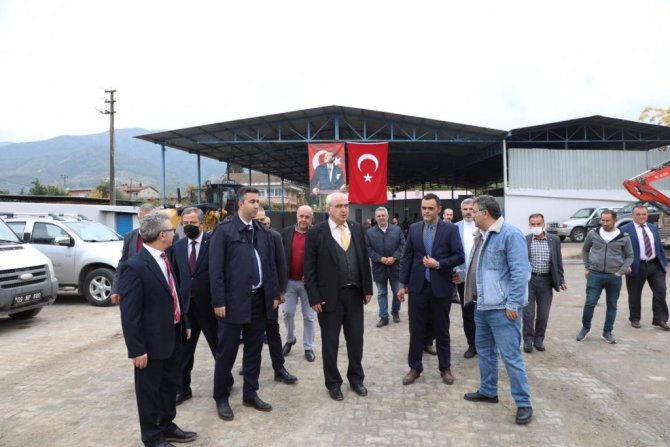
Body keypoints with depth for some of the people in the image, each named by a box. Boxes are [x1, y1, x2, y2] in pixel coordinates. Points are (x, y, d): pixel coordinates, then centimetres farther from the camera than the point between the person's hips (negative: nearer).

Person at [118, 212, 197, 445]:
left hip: (173, 336, 8)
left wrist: (185, 323, 14)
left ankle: (167, 426, 41)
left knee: (170, 385, 22)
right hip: (152, 341, -8)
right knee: (150, 390, 12)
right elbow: (129, 314, -21)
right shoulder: (134, 267, -22)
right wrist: (137, 349, -19)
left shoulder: (163, 259, 3)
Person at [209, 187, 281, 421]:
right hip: (234, 300, -5)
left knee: (254, 349, 14)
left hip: (259, 299, 5)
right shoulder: (224, 230, -8)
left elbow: (270, 264, 11)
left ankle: (250, 393, 29)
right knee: (227, 351, 5)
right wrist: (218, 301, -13)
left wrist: (274, 294, 9)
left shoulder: (263, 231, 8)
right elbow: (215, 268, -10)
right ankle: (221, 398, 23)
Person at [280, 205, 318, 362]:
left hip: (308, 281, -2)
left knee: (309, 316, 8)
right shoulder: (286, 232, 1)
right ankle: (290, 339, 33)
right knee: (287, 312, 9)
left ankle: (308, 347, 21)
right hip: (289, 280, 2)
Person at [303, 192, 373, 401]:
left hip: (355, 294, 4)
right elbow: (309, 268, -7)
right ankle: (333, 383, 26)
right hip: (329, 296, -4)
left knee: (356, 339, 14)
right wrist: (314, 298, -11)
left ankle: (356, 378, 33)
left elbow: (364, 260, 10)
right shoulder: (316, 232, -7)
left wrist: (368, 288, 7)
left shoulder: (356, 228, 6)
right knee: (330, 343, 9)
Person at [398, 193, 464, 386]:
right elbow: (407, 257, 7)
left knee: (441, 330, 11)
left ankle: (445, 368, 26)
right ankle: (415, 368, 20)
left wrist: (438, 264, -18)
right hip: (418, 286, 2)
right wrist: (403, 284, 4)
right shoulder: (414, 228, 5)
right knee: (416, 330, 7)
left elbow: (460, 256, -6)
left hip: (441, 287, -2)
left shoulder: (450, 229, -4)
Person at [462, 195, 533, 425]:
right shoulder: (481, 235, 10)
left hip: (502, 307, -9)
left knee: (511, 356, -2)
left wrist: (513, 304, -19)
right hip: (482, 305, 9)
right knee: (484, 350, 19)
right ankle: (488, 391, 34)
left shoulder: (510, 234, -16)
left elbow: (520, 272, -19)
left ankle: (523, 403, 12)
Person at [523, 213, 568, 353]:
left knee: (543, 313, 8)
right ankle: (528, 340, 13)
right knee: (528, 312, 0)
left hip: (546, 281, 2)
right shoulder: (524, 240, -2)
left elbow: (558, 261, 8)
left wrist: (561, 280, 6)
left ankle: (539, 339, 23)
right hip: (528, 280, -1)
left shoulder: (554, 240, 2)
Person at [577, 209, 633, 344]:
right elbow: (585, 250, 13)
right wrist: (587, 268, 7)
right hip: (595, 274, 0)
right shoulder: (593, 234, -1)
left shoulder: (624, 237, -2)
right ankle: (585, 328, 17)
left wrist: (621, 272, -4)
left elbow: (629, 256, 8)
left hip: (614, 277, 1)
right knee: (590, 303, -2)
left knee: (612, 306, 9)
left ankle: (607, 332, 21)